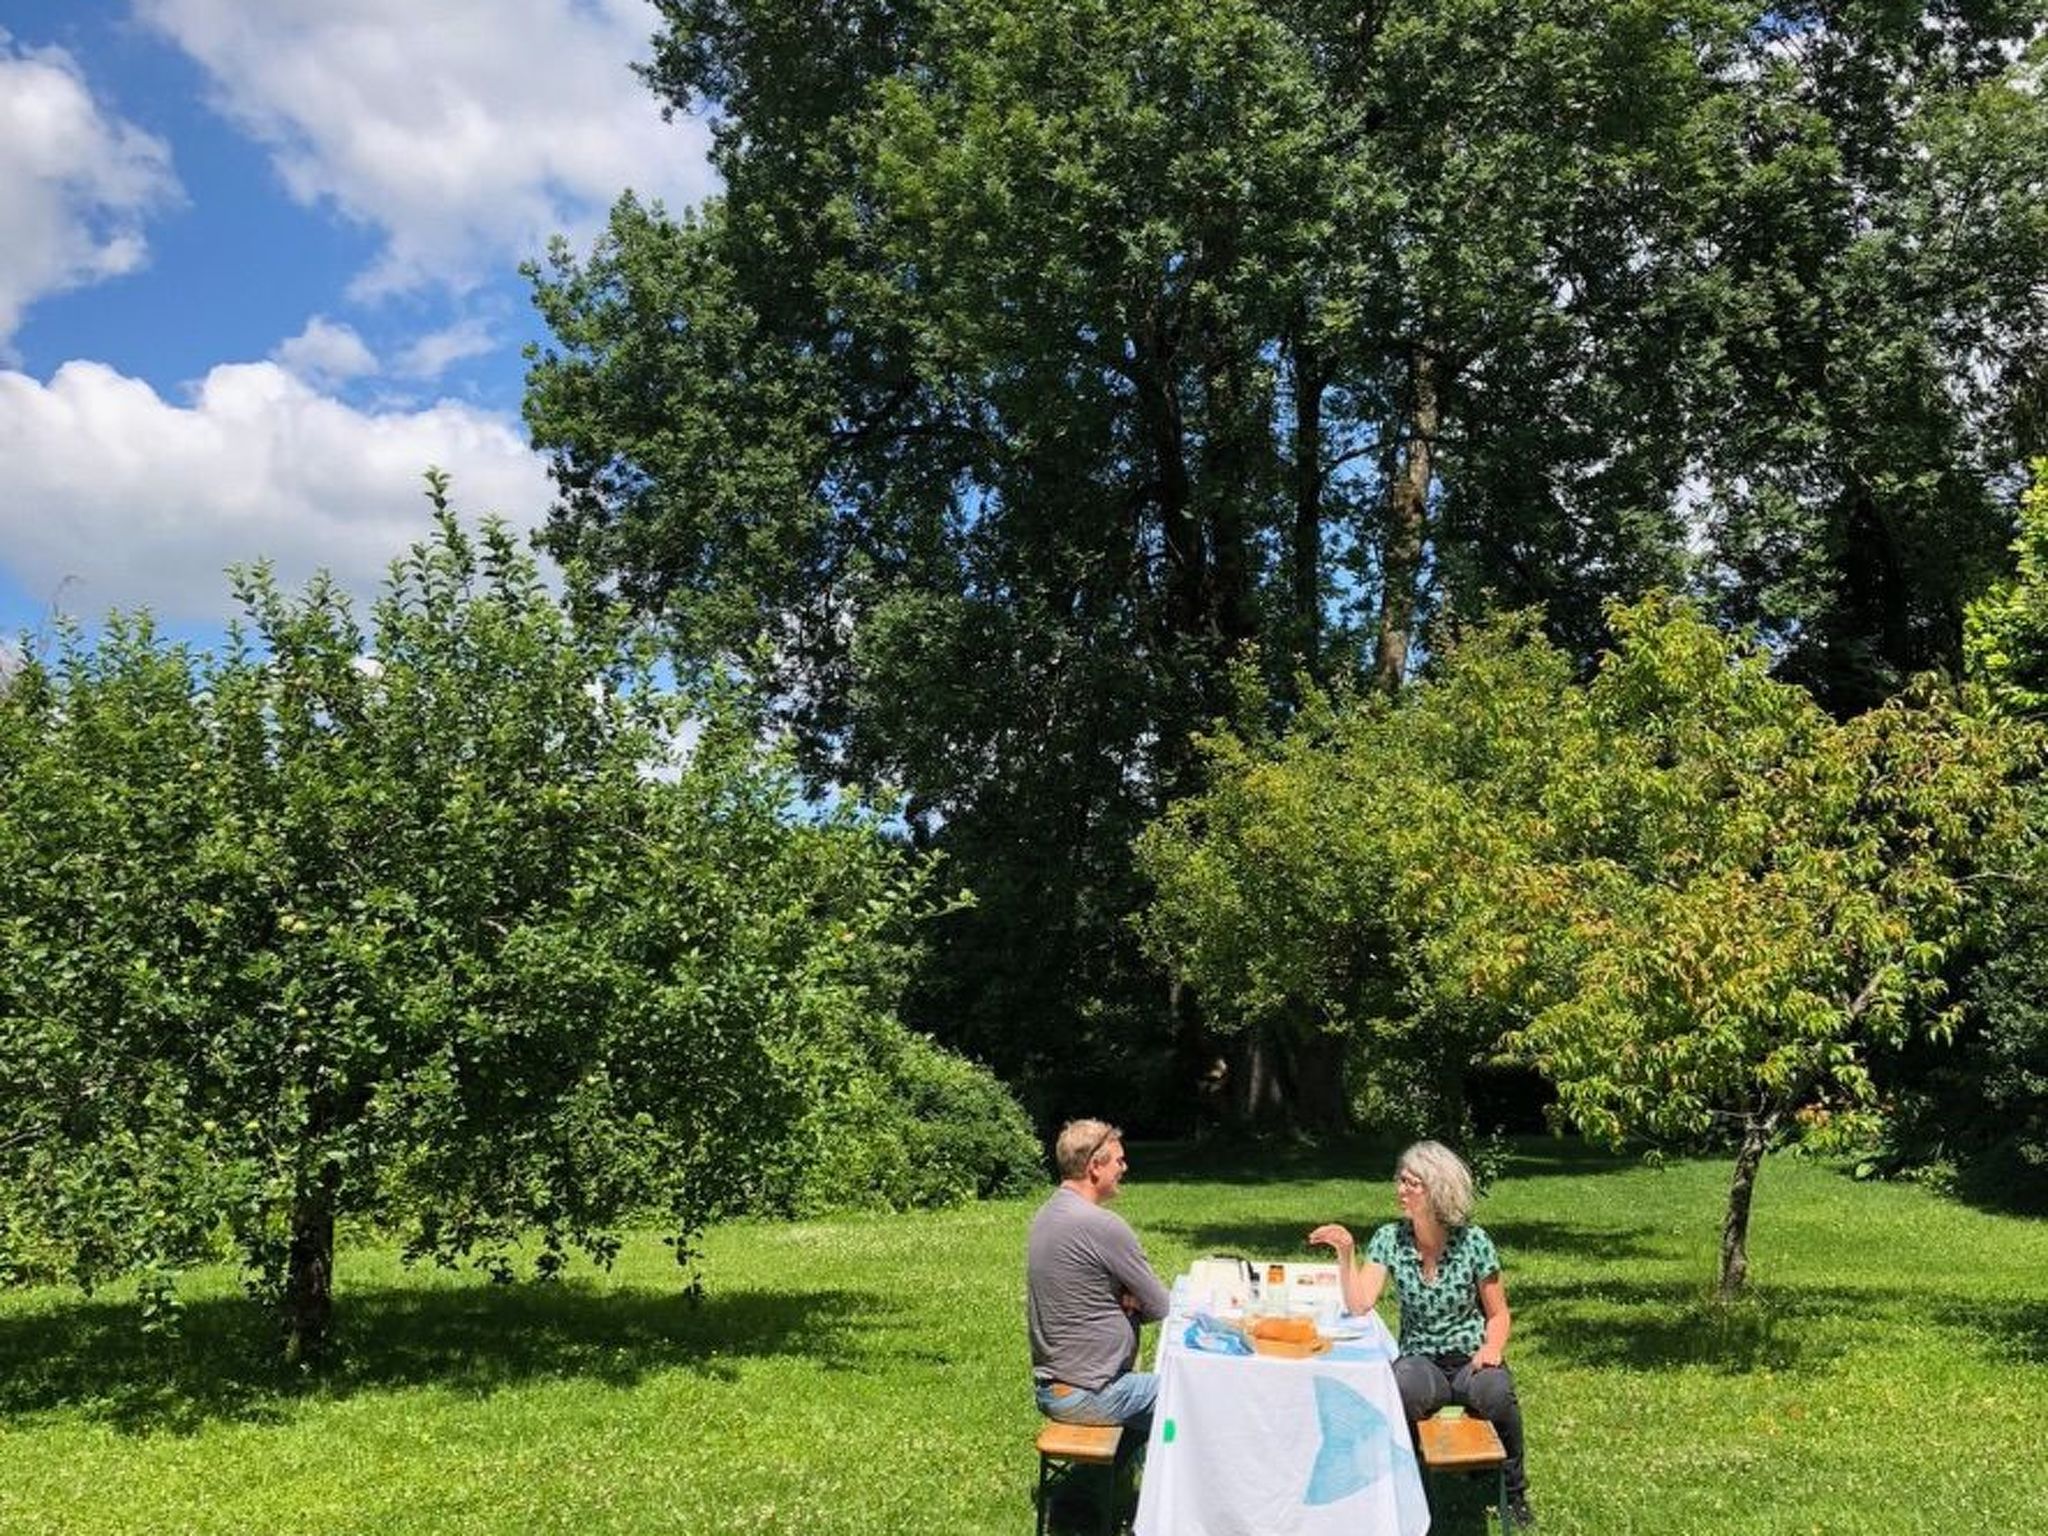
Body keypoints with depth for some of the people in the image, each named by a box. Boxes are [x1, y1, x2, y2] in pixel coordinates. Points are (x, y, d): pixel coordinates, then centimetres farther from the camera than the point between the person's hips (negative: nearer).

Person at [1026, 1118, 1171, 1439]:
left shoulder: (1046, 1215, 6)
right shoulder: (1102, 1225, -22)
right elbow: (1160, 1308, -13)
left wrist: (1122, 1302, -2)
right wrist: (1132, 1305, 6)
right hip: (1086, 1395, -9)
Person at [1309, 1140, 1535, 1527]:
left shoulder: (1473, 1241, -6)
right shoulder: (1389, 1239, -3)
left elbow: (1498, 1313, 2)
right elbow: (1359, 1304, -11)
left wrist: (1492, 1347, -18)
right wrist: (1346, 1253, -22)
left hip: (1470, 1359, 0)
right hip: (1420, 1361, 0)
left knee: (1494, 1393, -34)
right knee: (1398, 1390, -35)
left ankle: (1513, 1491, -5)